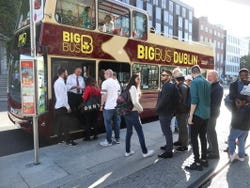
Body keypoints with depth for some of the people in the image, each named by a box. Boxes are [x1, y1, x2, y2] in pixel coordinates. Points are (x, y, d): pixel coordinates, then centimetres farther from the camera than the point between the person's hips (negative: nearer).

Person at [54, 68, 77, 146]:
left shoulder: (57, 82, 13)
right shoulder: (61, 82, -17)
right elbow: (63, 96, -20)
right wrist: (68, 107, -16)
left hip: (58, 106, 10)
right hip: (62, 106, -10)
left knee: (59, 124, 14)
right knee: (66, 124, -3)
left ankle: (60, 139, 23)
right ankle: (68, 140, 3)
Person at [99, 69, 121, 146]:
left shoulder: (105, 82, -9)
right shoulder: (116, 83, 12)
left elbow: (104, 95, -13)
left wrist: (102, 105, -4)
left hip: (108, 107, -6)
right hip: (116, 106, 6)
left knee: (108, 124, 2)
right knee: (116, 123, 12)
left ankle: (109, 141, 9)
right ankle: (117, 139, 22)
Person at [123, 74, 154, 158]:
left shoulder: (129, 87, 13)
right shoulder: (133, 87, -13)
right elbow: (135, 102, -22)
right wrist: (141, 109, -6)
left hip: (127, 112, 9)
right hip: (133, 112, -9)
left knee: (129, 131, 14)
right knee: (140, 132, 2)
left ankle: (128, 151, 22)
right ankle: (145, 152, 12)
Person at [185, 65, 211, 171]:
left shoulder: (194, 82, -13)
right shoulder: (207, 82, 9)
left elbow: (194, 100, -19)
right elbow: (208, 98, 12)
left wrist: (191, 115, -15)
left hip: (198, 114, -7)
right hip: (206, 114, 7)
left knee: (194, 138, 0)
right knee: (203, 137, 16)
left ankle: (197, 163, 5)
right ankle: (204, 160, 25)